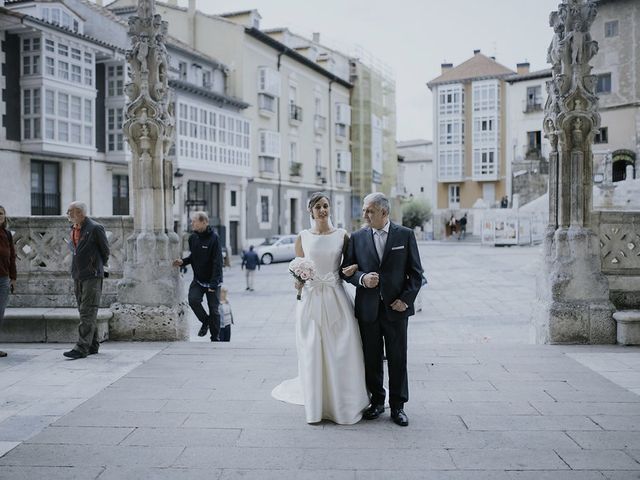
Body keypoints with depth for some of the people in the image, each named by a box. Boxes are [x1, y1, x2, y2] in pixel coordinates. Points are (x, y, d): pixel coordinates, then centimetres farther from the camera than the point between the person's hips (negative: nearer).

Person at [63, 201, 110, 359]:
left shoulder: (95, 228, -11)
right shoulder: (73, 229, 12)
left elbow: (105, 250, -2)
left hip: (92, 276, -8)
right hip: (77, 276, 8)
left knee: (87, 313, -9)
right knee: (85, 312, 12)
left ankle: (82, 348, -11)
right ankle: (93, 346, 20)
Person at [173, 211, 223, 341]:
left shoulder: (214, 238, -17)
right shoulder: (193, 238, 3)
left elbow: (217, 262, -19)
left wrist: (213, 284, -24)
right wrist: (183, 261, -4)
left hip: (212, 281, -5)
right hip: (198, 280, 5)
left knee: (214, 309, 2)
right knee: (193, 300, -18)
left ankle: (215, 338, 19)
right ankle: (205, 321, 11)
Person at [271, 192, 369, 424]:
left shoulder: (341, 235, 4)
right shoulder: (302, 237, 5)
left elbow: (352, 263, 14)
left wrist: (352, 269, -7)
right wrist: (297, 281, -11)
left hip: (336, 299, 0)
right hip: (311, 300, 0)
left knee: (341, 353, 2)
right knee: (312, 354, 4)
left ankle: (343, 404, 17)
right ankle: (316, 406, 17)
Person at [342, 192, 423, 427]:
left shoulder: (405, 235, 0)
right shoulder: (357, 237, 4)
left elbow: (416, 272, 1)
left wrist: (406, 298, -8)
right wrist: (362, 278, -15)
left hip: (396, 307, -2)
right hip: (367, 308, 2)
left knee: (397, 359, 6)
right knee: (371, 359, 10)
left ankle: (398, 405, 19)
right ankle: (376, 401, 26)